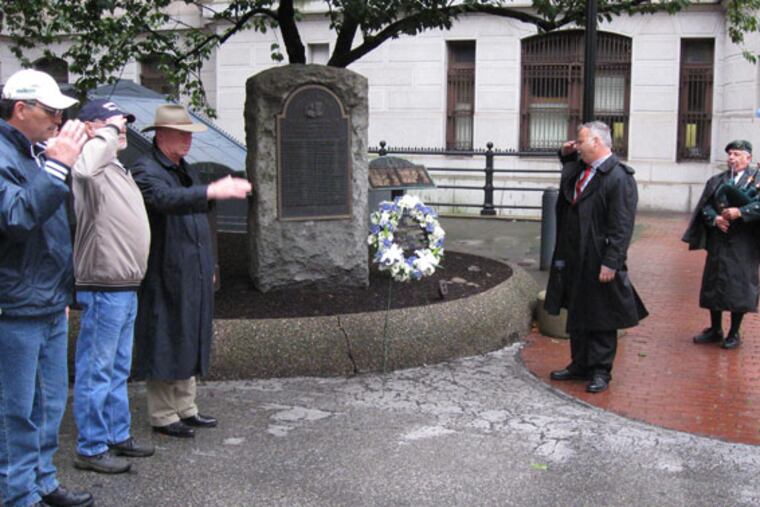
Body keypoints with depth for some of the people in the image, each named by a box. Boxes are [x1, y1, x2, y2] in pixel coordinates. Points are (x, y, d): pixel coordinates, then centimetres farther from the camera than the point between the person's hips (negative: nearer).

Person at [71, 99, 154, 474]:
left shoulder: (117, 170, 19)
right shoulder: (93, 169, -12)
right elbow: (84, 168, -38)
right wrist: (109, 132, -26)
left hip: (126, 287, 10)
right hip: (103, 288, -10)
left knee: (118, 371, 18)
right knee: (96, 371, -1)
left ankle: (117, 436, 29)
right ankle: (91, 449, 8)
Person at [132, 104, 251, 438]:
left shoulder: (186, 170, 18)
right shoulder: (146, 170, -10)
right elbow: (165, 198, -33)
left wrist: (208, 267, 22)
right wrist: (212, 191, -43)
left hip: (193, 276, 9)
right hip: (164, 276, -9)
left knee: (189, 342, 14)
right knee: (164, 345, -2)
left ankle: (186, 409, 25)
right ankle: (163, 417, 8)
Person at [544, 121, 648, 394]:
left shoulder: (619, 177, -17)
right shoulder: (579, 170, 9)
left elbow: (622, 227, -20)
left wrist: (610, 263, -23)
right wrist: (566, 155, 14)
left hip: (598, 262, -9)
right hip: (574, 259, 9)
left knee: (601, 319, 4)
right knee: (576, 314, 17)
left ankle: (600, 371, 15)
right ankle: (580, 364, 31)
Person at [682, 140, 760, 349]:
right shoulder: (717, 181, 11)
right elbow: (705, 205, 4)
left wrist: (740, 212, -24)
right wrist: (715, 218, -13)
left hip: (743, 245, -4)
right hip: (718, 243, 4)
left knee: (739, 287, 0)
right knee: (714, 284, 9)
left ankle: (734, 333, 14)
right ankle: (715, 330, 24)